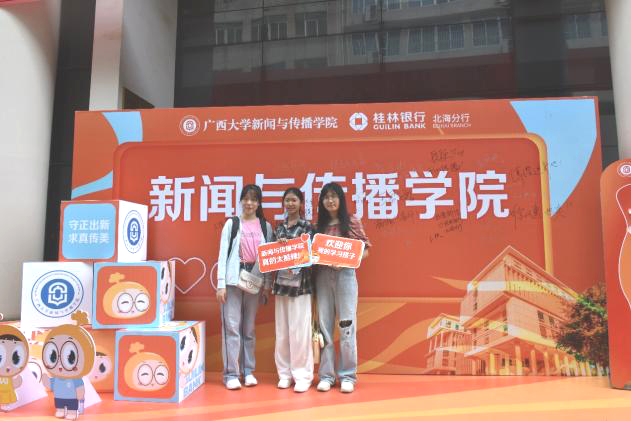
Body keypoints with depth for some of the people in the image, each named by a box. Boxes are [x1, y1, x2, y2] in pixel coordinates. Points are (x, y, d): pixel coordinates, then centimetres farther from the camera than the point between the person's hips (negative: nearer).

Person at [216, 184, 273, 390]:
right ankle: (231, 373, 6)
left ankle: (248, 370, 20)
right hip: (233, 280, -2)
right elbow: (223, 254, -1)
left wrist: (267, 284, 2)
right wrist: (221, 284, -7)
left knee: (249, 327, 10)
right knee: (232, 326, -3)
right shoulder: (232, 224, 2)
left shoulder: (266, 227, 8)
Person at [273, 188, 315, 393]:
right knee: (282, 330, 8)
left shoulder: (307, 227, -2)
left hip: (299, 282, -4)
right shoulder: (278, 227, 11)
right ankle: (285, 373, 20)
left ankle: (302, 375, 8)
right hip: (281, 281, 5)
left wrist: (295, 268, -21)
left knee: (299, 330, -2)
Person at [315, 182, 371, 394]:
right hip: (323, 276, 3)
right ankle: (326, 375, 15)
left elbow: (365, 250, -1)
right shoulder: (319, 225, 10)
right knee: (324, 325, 5)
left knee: (346, 325, 0)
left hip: (345, 275, -3)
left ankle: (347, 376, 12)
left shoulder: (352, 222, 1)